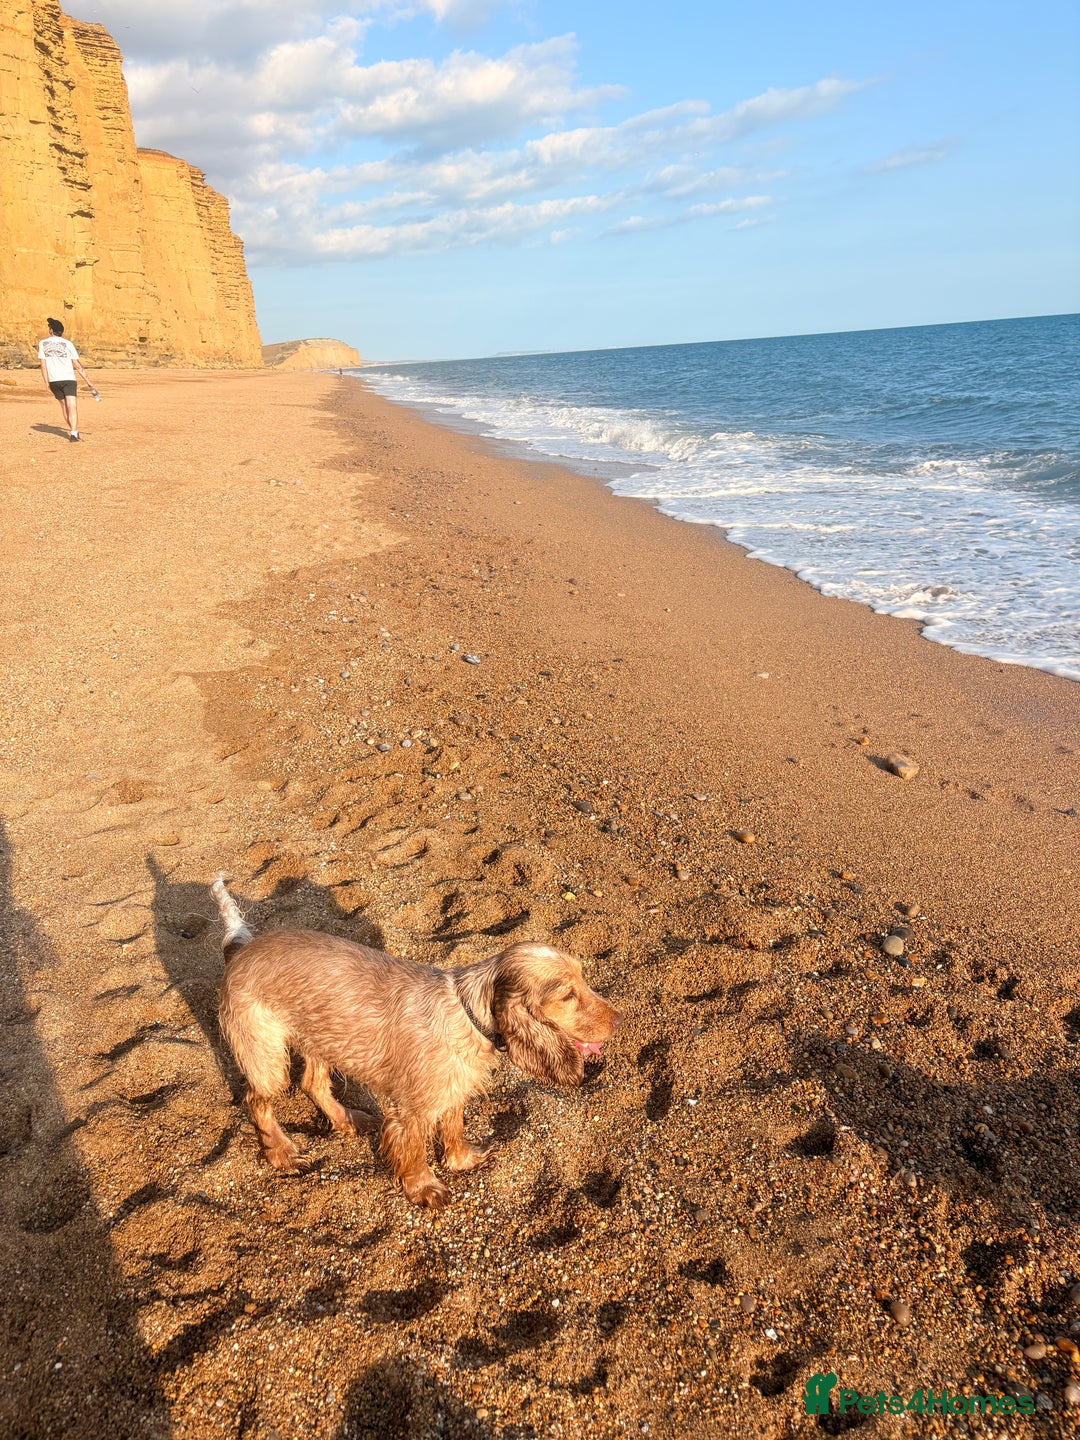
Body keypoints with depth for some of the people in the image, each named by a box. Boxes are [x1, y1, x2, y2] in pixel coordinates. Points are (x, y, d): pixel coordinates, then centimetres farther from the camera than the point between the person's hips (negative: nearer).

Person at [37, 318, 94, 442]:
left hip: (53, 381, 3)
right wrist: (89, 382, 4)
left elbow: (43, 365, 3)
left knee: (64, 406, 17)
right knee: (72, 407, -10)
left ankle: (74, 432, 24)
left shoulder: (42, 343, 7)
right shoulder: (67, 344, 1)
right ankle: (73, 433, -25)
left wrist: (47, 383, 7)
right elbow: (78, 366, -1)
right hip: (69, 379, -3)